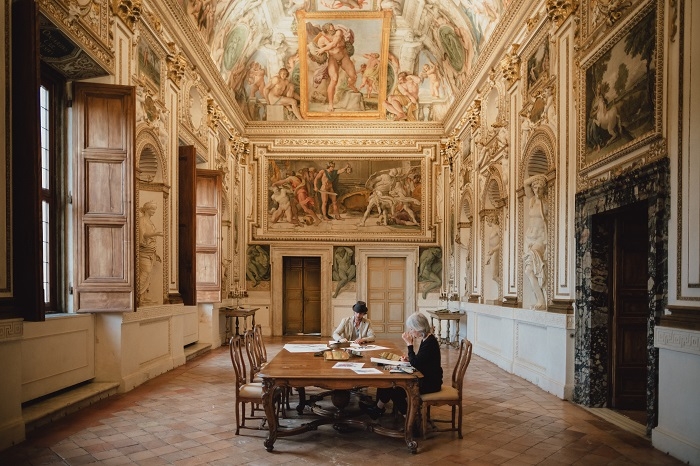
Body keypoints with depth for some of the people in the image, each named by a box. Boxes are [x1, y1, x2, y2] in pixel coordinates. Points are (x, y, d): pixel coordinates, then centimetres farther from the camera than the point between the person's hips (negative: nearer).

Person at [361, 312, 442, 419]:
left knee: (394, 389, -11)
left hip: (430, 382, -9)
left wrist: (410, 344, -22)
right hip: (424, 378, 9)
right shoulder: (425, 339, 8)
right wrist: (409, 358, 0)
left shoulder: (430, 342, -22)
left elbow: (415, 363, -25)